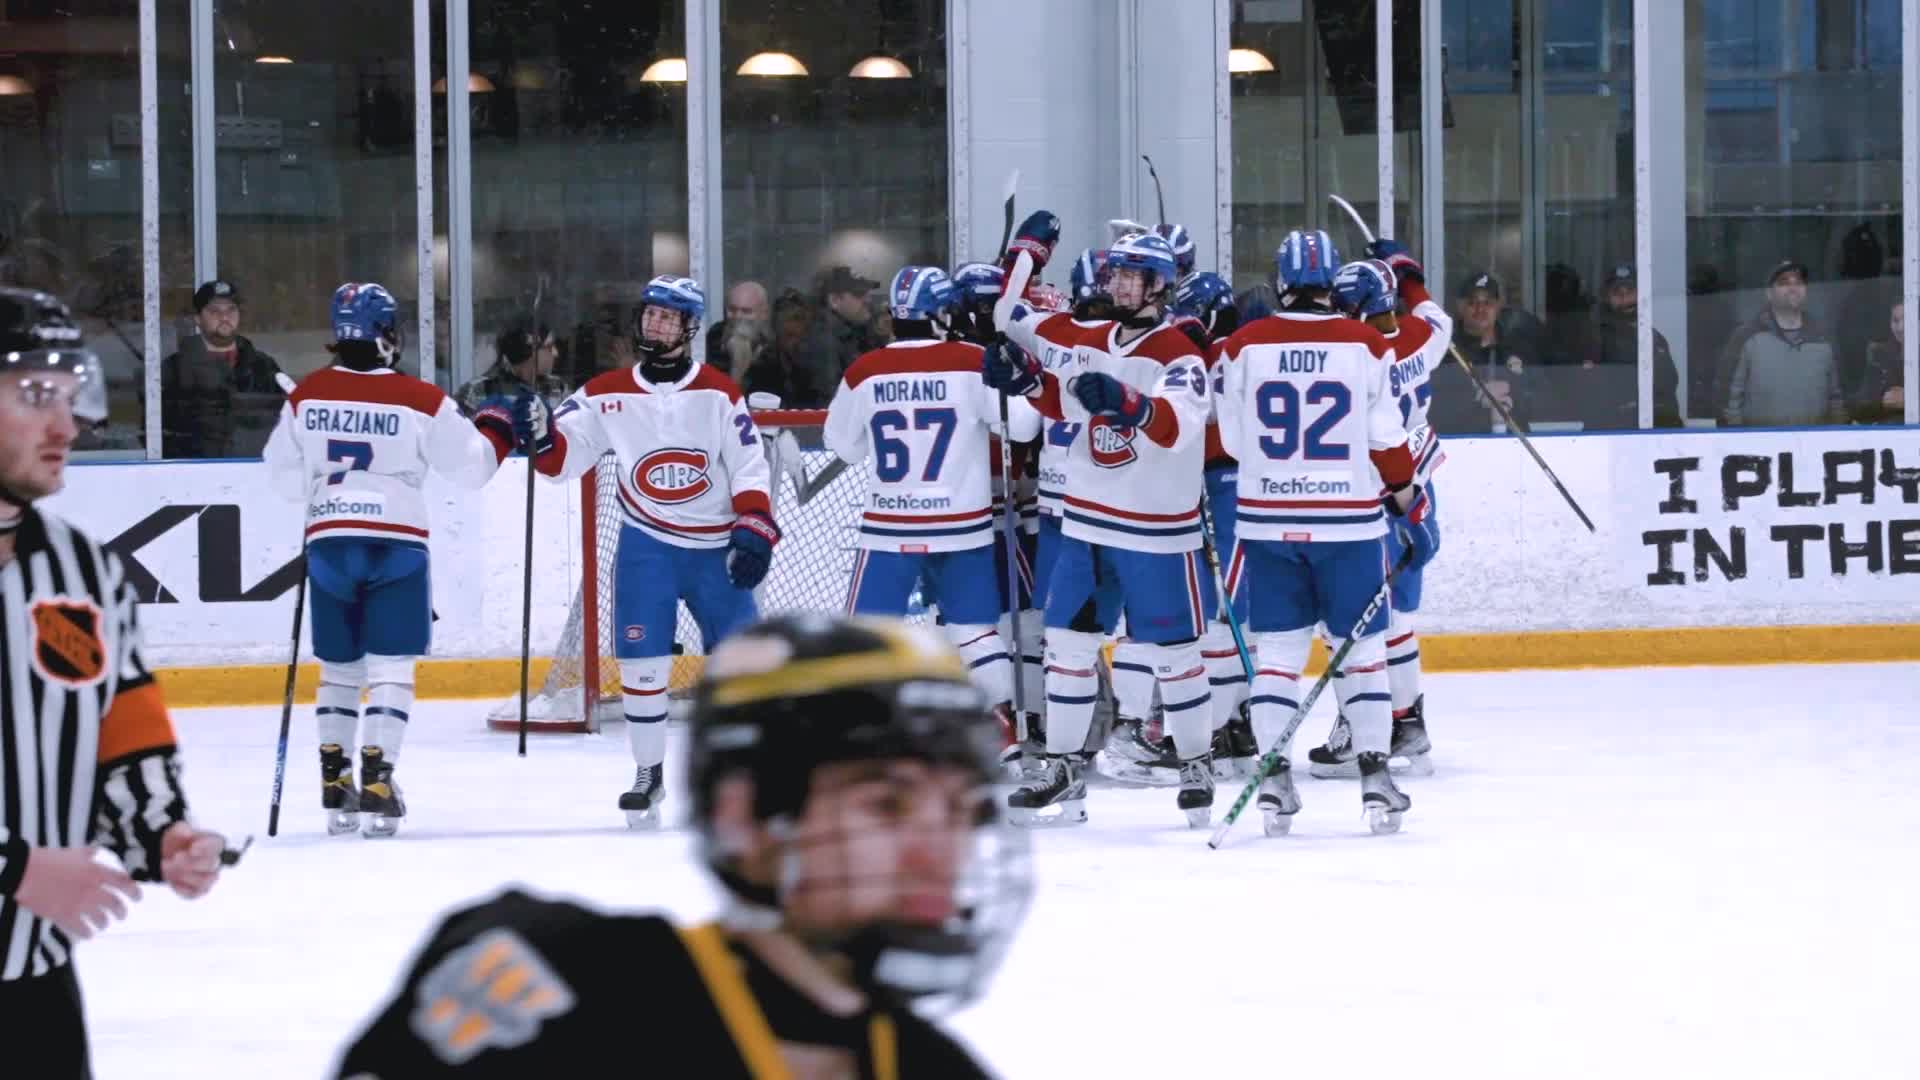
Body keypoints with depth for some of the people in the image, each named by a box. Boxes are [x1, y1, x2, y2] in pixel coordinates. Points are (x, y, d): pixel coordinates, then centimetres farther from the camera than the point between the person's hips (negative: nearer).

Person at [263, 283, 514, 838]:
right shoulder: (419, 400, -7)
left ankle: (335, 785, 13)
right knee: (390, 667, -1)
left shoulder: (306, 396, 1)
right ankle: (375, 779, -13)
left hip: (328, 543, 3)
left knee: (339, 666, 15)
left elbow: (286, 478, 6)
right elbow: (471, 466, -1)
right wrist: (495, 429, 18)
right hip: (396, 543, -3)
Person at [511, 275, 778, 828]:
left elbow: (749, 467, -5)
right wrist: (538, 433, -23)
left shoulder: (718, 394, -5)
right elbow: (561, 456, -2)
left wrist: (753, 531, -15)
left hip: (714, 547, -1)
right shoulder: (609, 395, -2)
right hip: (646, 546, 1)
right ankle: (649, 772, 9)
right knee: (641, 660, -5)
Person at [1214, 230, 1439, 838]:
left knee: (1278, 645, 8)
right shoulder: (1366, 346, -6)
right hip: (1347, 520, -1)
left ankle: (1274, 776, 2)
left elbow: (1234, 439, 4)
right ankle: (1374, 776, 5)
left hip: (1269, 521, 1)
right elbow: (1386, 439, -3)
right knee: (1362, 644, 8)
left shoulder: (1244, 346, -3)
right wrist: (1411, 509, 9)